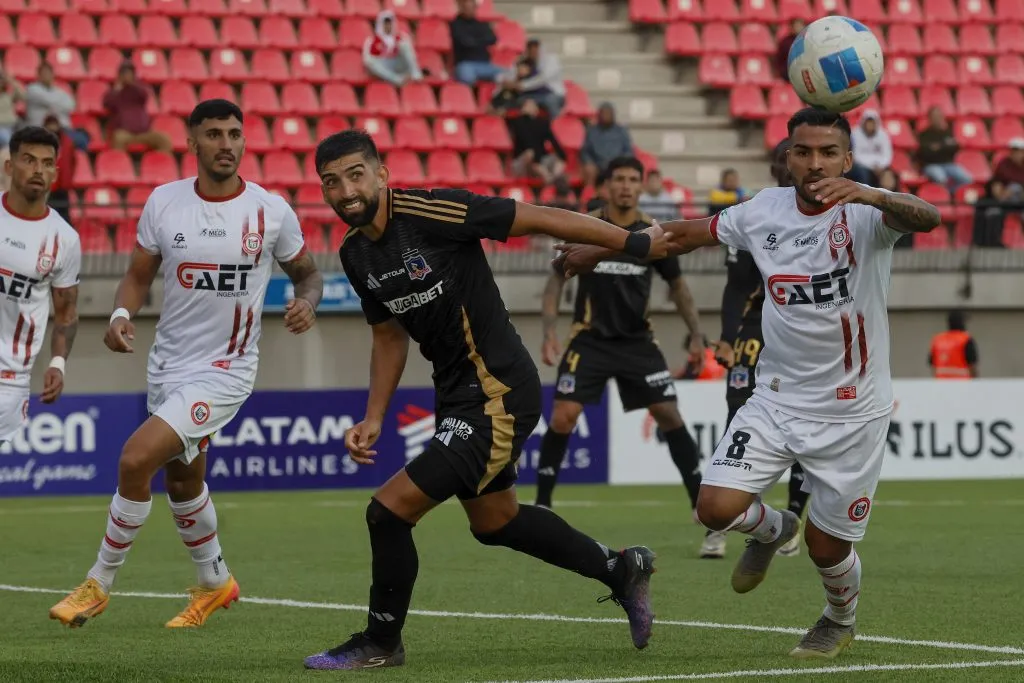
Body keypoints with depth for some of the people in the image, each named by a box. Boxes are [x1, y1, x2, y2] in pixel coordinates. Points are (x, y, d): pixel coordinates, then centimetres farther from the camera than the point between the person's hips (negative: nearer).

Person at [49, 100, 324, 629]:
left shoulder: (272, 211, -9)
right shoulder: (164, 202, -3)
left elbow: (306, 272, 6)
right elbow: (139, 274, 6)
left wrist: (306, 302, -16)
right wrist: (121, 314, -15)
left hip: (224, 371, -5)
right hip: (168, 363, 5)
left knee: (135, 461, -18)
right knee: (182, 480, 21)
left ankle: (98, 584, -2)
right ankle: (214, 582, 45)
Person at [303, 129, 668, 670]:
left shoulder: (428, 211, -22)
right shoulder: (355, 254, 3)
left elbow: (537, 219, -16)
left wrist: (635, 244, -11)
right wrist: (373, 419, 8)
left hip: (498, 393, -9)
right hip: (456, 396, 9)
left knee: (390, 509, -14)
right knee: (493, 521, 27)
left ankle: (381, 642, 7)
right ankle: (620, 571, 45)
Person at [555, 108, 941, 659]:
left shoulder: (863, 213, -16)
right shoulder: (766, 210, -1)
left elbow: (926, 219, -38)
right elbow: (689, 234, 14)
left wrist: (869, 195, -58)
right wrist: (601, 250, 18)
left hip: (851, 412, -4)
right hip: (776, 401, 4)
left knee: (826, 547, 5)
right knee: (717, 507, -12)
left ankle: (840, 620, 41)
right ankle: (773, 530, 26)